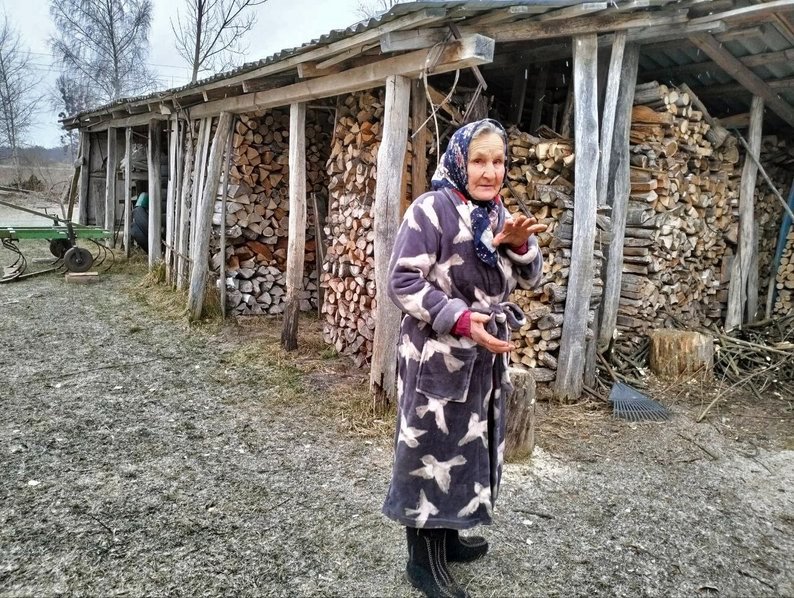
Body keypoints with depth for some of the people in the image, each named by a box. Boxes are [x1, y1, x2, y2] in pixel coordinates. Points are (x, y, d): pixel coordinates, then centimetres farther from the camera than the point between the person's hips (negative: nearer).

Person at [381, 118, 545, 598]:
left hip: (485, 352, 8)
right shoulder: (431, 209, -13)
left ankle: (447, 533, 38)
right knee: (433, 447, 3)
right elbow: (402, 282, -19)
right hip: (438, 354, -8)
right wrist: (461, 319, -27)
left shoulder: (498, 213, 9)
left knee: (468, 444, 19)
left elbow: (530, 279, 9)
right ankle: (424, 558, 20)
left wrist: (519, 244, -12)